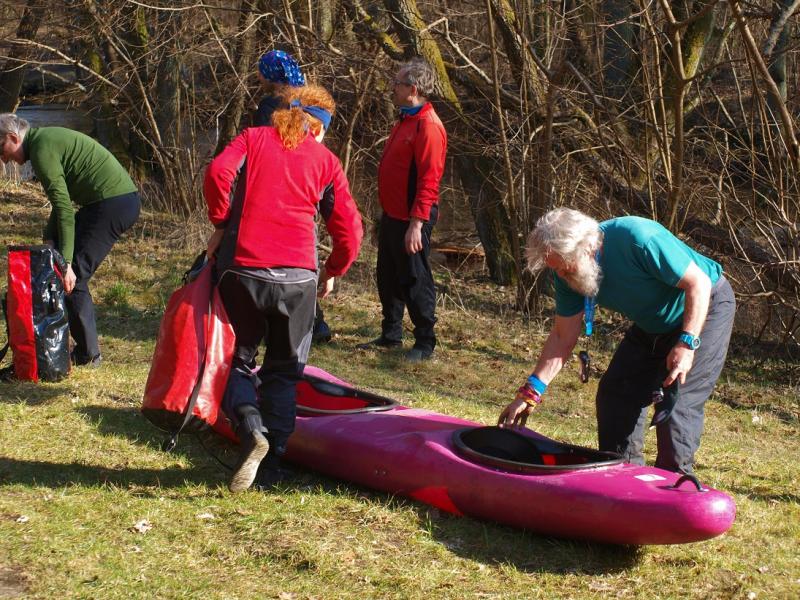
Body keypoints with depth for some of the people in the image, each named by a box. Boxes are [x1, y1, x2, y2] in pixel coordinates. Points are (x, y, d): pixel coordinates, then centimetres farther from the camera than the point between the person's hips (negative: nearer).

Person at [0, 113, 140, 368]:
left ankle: (87, 354, 3)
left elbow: (64, 209, -20)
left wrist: (66, 263, -19)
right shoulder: (46, 138, 18)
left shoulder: (42, 150, -14)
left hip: (112, 204, -11)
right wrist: (48, 240, 8)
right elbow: (62, 200, 20)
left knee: (73, 276, -6)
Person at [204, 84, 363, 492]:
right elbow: (349, 231, 7)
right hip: (297, 277, 0)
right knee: (283, 370, 15)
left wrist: (221, 224, 3)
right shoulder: (326, 161, 11)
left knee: (240, 358, 15)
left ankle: (249, 426, -14)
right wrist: (333, 271, 23)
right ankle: (270, 464, 7)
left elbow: (217, 172, -9)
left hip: (242, 269, 0)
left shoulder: (252, 138, 11)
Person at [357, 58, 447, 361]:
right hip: (392, 216, 10)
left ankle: (425, 344, 8)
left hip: (410, 221, -10)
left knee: (415, 280, -2)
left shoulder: (428, 126, -18)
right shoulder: (404, 121, 14)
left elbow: (429, 180, -23)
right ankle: (391, 335, 30)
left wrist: (417, 224, -26)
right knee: (388, 277, 17)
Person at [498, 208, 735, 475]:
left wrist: (687, 343, -34)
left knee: (678, 401, -16)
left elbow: (699, 283, -28)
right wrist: (530, 392, -12)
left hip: (706, 306, -7)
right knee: (614, 393, 2)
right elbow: (563, 337, -7)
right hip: (653, 325, 7)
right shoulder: (568, 275, -15)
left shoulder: (639, 239, -37)